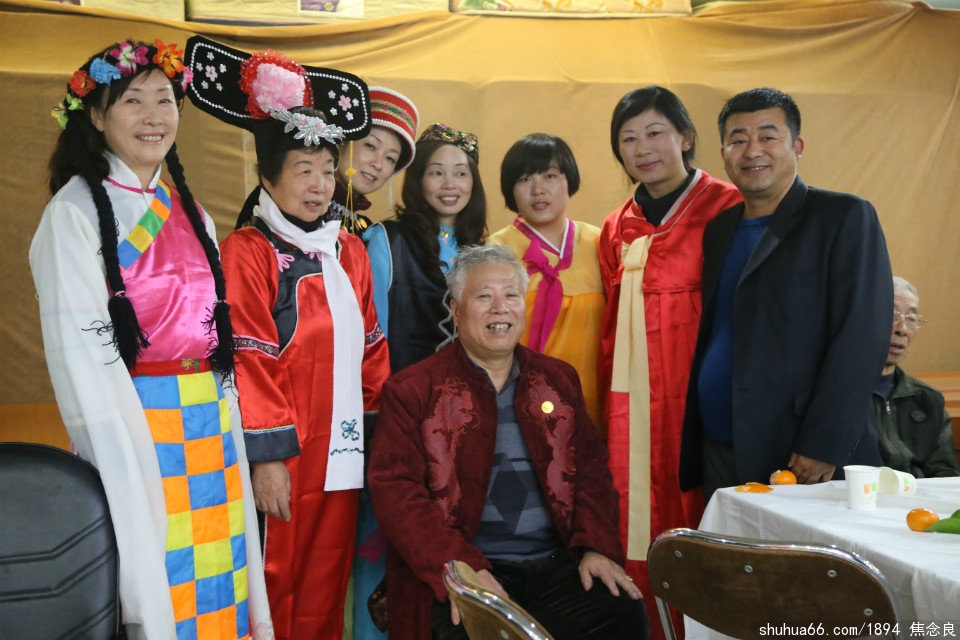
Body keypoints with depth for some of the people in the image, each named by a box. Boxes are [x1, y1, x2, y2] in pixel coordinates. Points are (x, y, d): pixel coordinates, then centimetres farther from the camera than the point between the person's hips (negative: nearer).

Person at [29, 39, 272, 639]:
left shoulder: (192, 216, 14)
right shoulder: (75, 211, -6)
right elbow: (79, 350, -12)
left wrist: (229, 427, 8)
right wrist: (119, 456, -17)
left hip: (210, 432, 6)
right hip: (134, 431, -6)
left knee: (217, 585, 10)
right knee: (153, 582, 1)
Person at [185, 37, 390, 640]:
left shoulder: (349, 251, 13)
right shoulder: (247, 253, -5)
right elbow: (249, 360, -11)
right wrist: (267, 453, -15)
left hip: (344, 454, 5)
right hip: (284, 454, -5)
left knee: (327, 591, 13)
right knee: (277, 590, 6)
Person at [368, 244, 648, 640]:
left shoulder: (558, 379, 17)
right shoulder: (412, 390, 3)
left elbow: (590, 469, 14)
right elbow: (394, 488, -6)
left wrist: (597, 545, -4)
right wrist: (459, 566, -18)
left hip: (557, 563, 4)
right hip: (463, 575, -4)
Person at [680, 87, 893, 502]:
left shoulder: (844, 218, -4)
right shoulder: (719, 230, 14)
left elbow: (862, 339, -12)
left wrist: (825, 447, -18)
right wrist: (690, 448, 9)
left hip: (813, 465, -5)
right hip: (719, 458, 6)